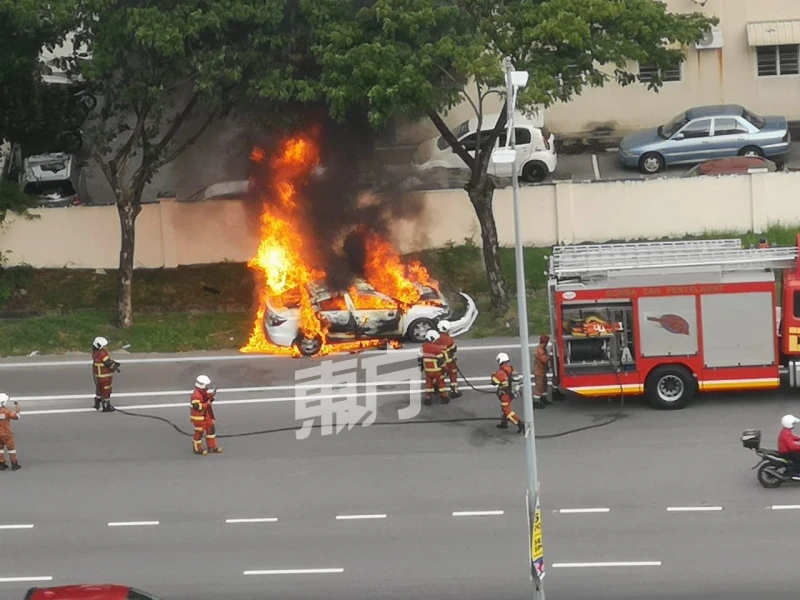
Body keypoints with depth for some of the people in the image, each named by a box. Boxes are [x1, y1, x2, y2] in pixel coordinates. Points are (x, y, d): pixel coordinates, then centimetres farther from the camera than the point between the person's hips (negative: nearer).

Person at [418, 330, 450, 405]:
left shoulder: (423, 347, -7)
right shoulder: (437, 348, -21)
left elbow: (420, 358, 0)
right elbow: (441, 360, -16)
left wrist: (421, 366, 16)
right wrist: (443, 368, -1)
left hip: (427, 370, 3)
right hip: (437, 370, -3)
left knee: (429, 384, 14)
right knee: (441, 383, 13)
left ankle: (428, 398, 12)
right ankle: (444, 398, 22)